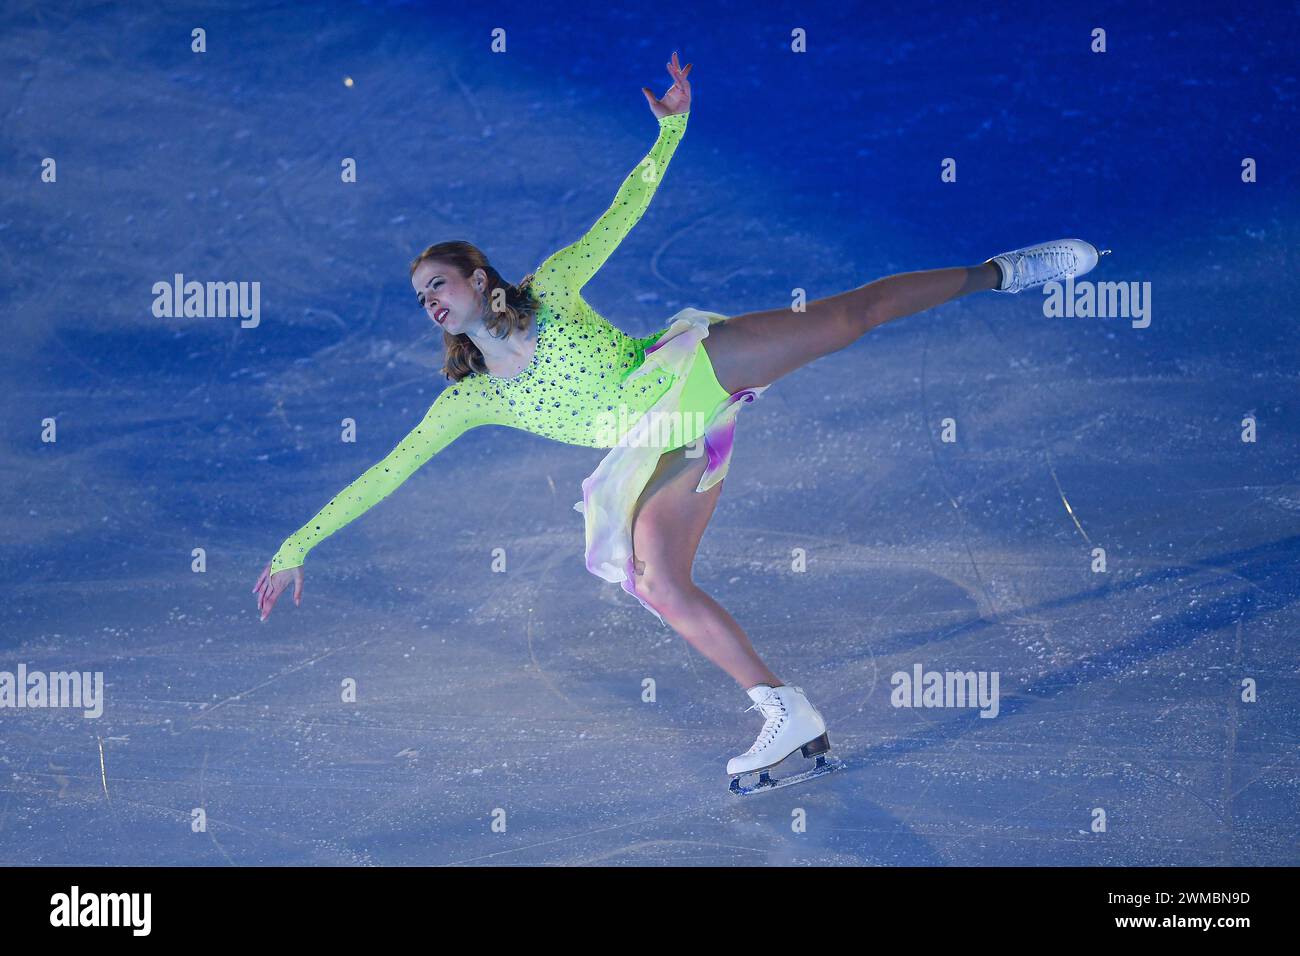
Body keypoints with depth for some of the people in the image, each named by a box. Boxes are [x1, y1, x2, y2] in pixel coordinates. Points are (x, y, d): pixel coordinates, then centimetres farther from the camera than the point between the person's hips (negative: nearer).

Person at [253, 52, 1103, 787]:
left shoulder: (550, 291, 4)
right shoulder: (470, 402, 8)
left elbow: (623, 213, 8)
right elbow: (386, 474, 7)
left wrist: (670, 130, -2)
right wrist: (297, 548, 4)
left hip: (695, 369, -3)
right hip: (673, 449, 3)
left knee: (849, 315, -11)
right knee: (658, 584, -16)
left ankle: (994, 273, 6)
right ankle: (790, 717, -12)